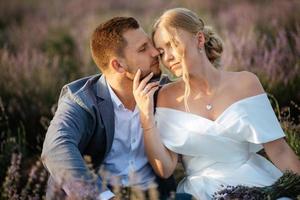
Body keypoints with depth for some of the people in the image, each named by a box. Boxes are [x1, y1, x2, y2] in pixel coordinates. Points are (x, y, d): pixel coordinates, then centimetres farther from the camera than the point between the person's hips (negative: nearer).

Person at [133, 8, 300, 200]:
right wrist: (146, 117, -11)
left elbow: (279, 151, 3)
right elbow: (165, 169, -2)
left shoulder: (244, 83, 1)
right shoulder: (167, 96, 3)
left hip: (256, 182, 1)